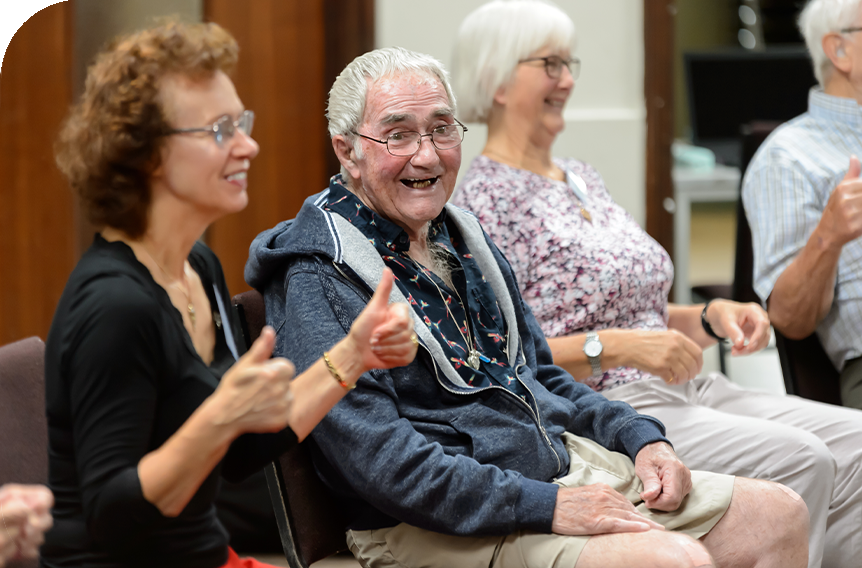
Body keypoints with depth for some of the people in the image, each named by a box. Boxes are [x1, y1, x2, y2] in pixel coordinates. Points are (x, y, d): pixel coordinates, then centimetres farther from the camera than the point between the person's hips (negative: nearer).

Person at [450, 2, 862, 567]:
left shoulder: (582, 177, 21)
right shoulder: (484, 199, -6)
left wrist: (710, 317, 7)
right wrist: (615, 348, -22)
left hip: (691, 391, 9)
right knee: (799, 461, -27)